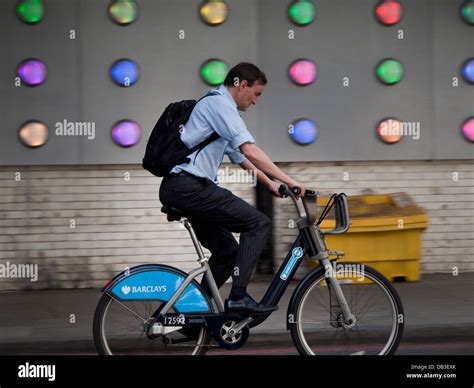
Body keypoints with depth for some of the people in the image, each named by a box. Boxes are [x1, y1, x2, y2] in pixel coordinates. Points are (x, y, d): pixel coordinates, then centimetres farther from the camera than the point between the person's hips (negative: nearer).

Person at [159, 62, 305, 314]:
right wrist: (289, 181, -15)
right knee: (259, 224, -11)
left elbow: (240, 157, 35)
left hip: (176, 189, 11)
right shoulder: (220, 104, -7)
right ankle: (238, 297, -16)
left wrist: (270, 184, 32)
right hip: (190, 186, -11)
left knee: (227, 250, 17)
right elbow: (251, 152, -17)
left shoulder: (216, 105, 26)